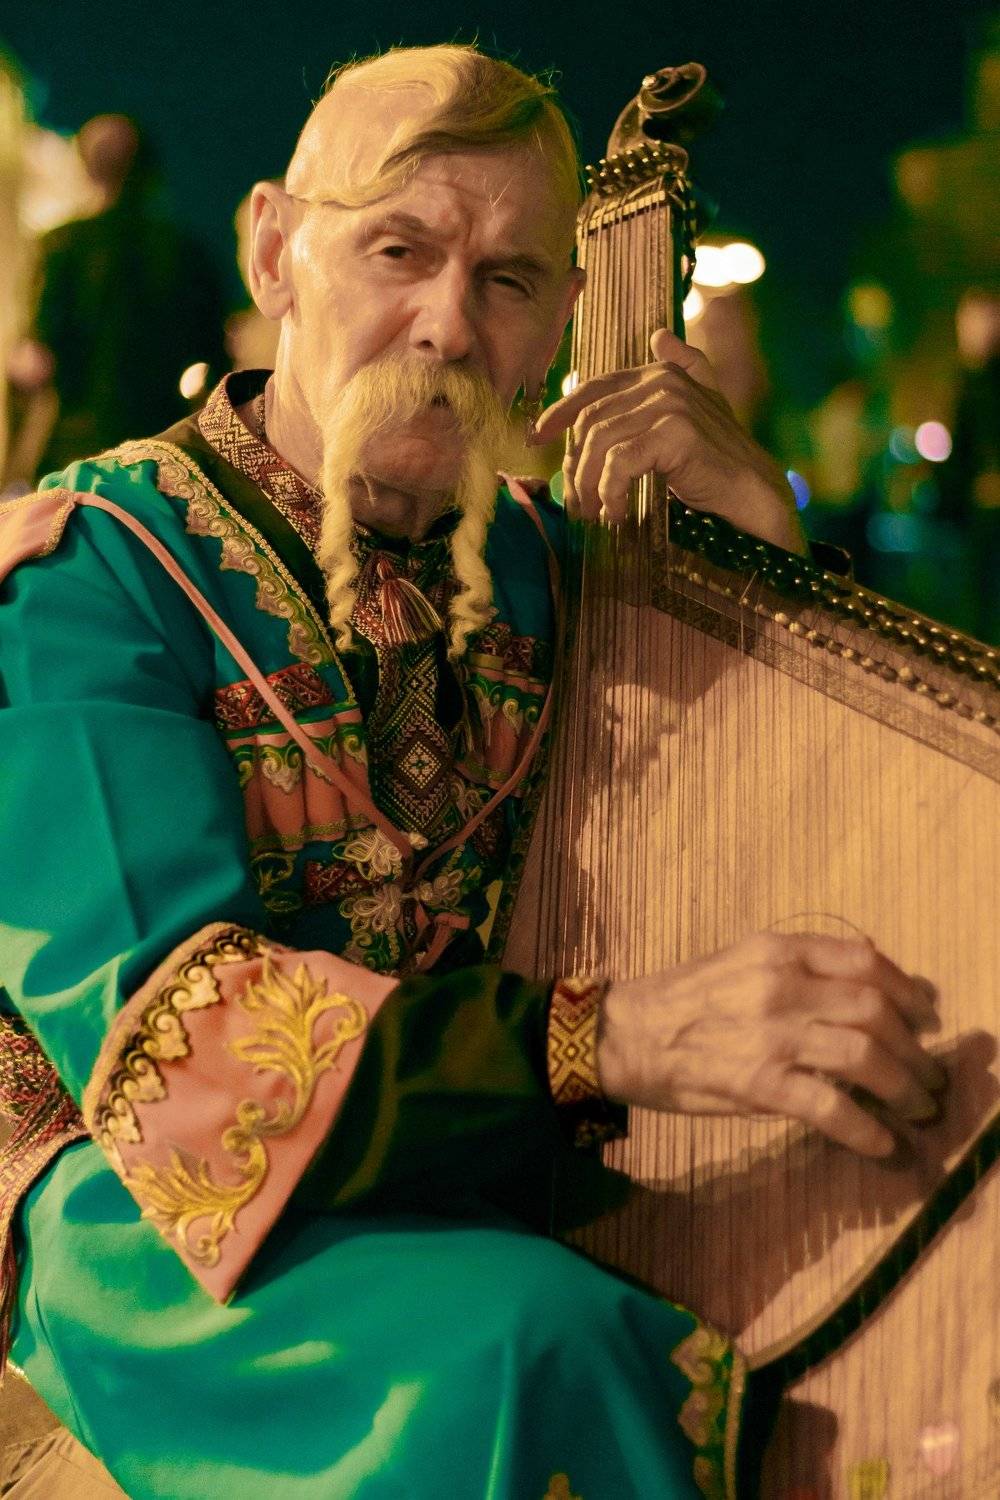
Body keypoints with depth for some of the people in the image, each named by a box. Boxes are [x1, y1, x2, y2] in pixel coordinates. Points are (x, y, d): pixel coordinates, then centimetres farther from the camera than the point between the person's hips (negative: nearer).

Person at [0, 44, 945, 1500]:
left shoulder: (536, 554, 8)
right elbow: (159, 1021, -21)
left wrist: (763, 514, -8)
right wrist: (615, 1036, -34)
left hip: (493, 1197, 5)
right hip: (165, 1218, -4)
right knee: (527, 1343, -34)